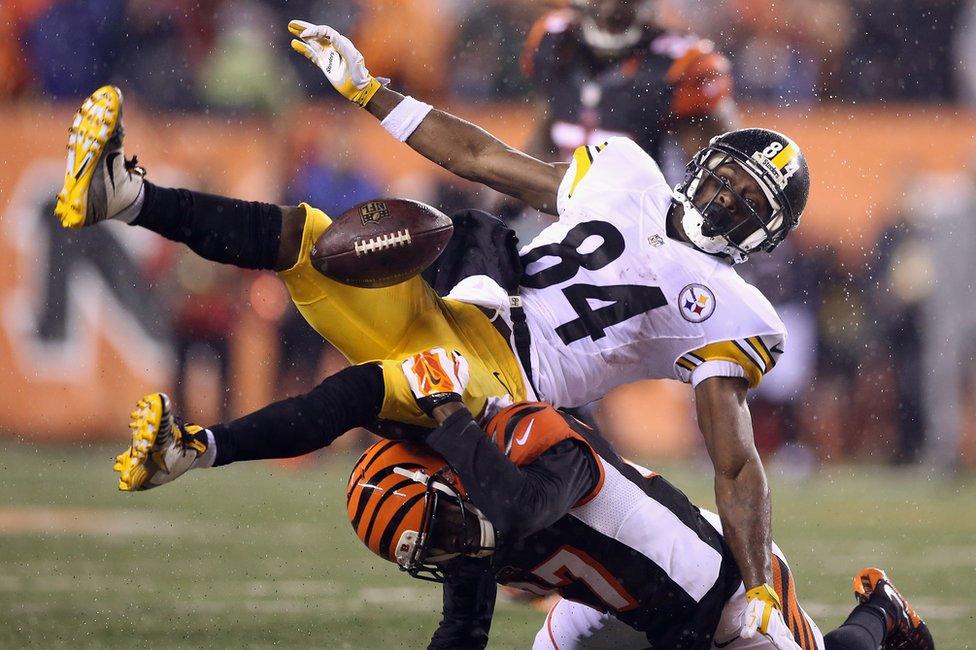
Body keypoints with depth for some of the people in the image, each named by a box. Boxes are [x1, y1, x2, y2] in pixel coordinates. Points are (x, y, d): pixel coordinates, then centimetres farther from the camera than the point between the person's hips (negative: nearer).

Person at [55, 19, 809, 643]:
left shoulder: (724, 316, 3)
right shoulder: (627, 178, 16)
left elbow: (738, 467, 0)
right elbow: (484, 159, 21)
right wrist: (366, 89, 18)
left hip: (500, 385, -5)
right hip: (443, 317, 5)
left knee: (371, 384, -37)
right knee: (299, 233, -17)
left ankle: (193, 449, -49)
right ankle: (125, 195, -31)